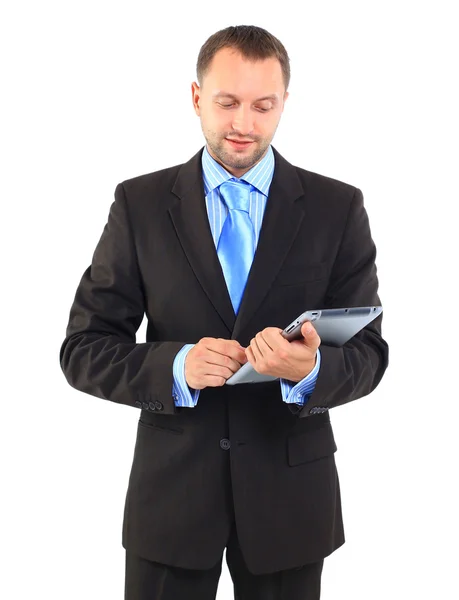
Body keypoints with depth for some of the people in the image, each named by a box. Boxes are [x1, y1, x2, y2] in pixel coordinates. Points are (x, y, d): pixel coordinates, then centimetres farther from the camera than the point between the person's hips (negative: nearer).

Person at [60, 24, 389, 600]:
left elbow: (367, 351, -2)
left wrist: (311, 370, -24)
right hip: (171, 487, 0)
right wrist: (176, 366, -21)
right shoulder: (140, 203, -2)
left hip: (290, 492, 1)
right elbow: (84, 350, -3)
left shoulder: (337, 207, -1)